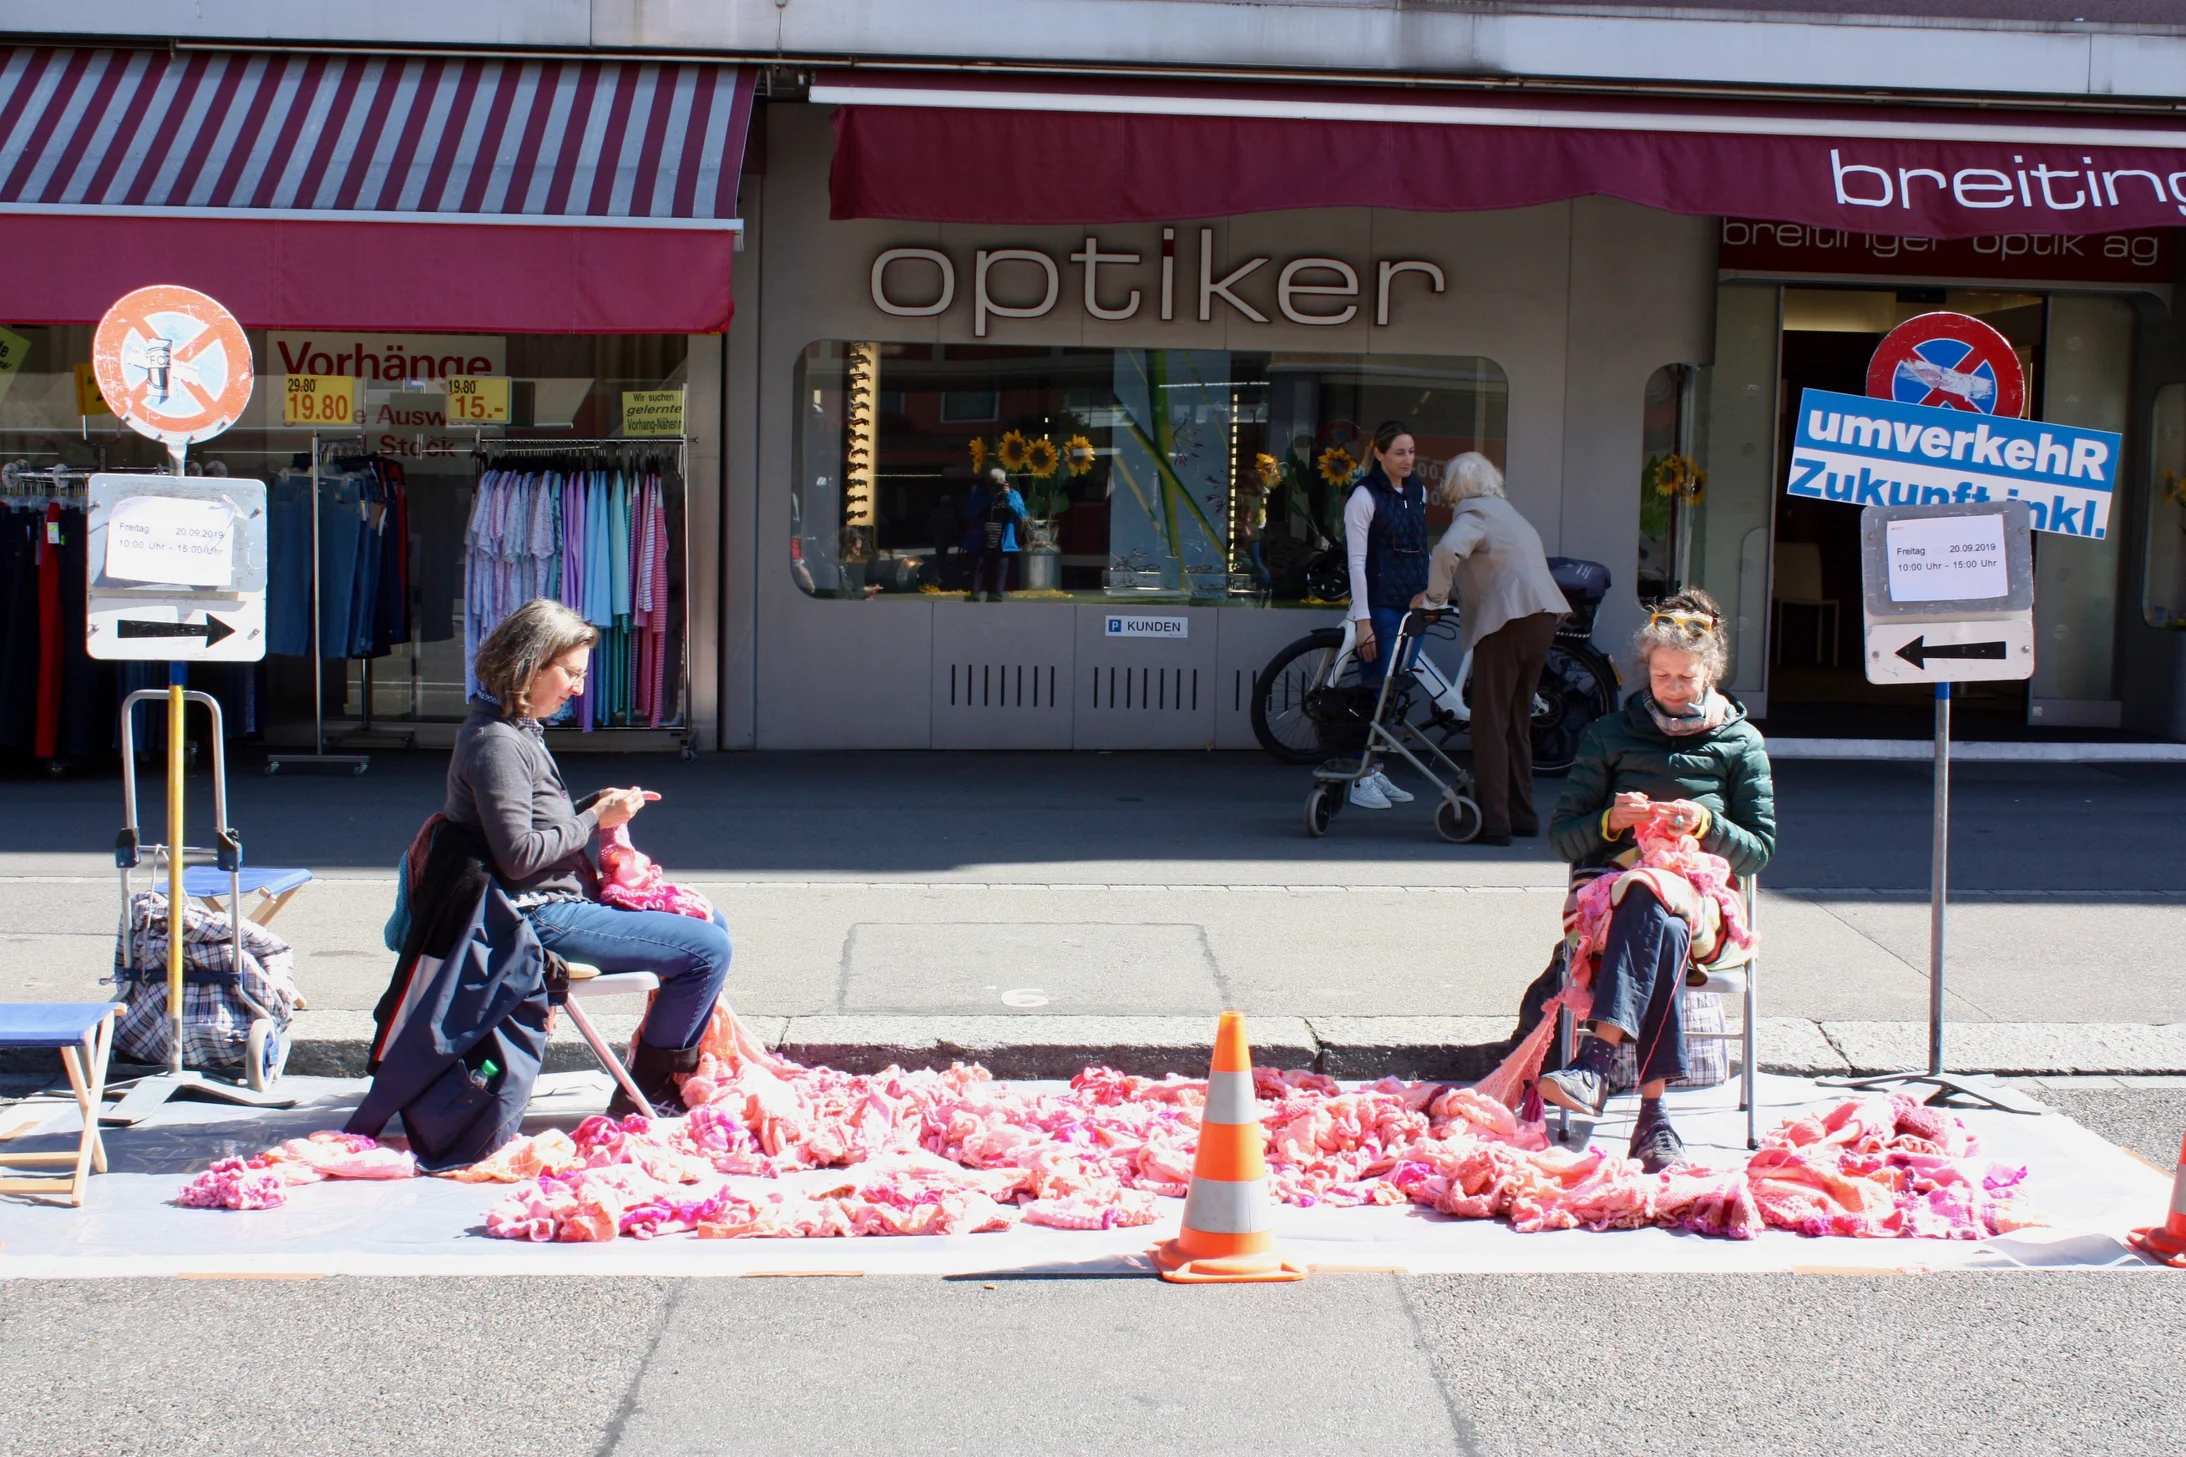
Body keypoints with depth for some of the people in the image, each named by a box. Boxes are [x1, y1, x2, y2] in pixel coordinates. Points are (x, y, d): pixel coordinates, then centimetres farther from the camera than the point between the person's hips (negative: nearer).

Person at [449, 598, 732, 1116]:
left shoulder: (517, 732, 15)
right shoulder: (494, 743, -18)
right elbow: (518, 854, -24)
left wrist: (599, 803, 7)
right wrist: (595, 820, -14)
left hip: (561, 902, 11)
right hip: (541, 918, -11)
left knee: (709, 925, 17)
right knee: (708, 950, -15)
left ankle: (680, 1073, 19)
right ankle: (645, 1094, -2)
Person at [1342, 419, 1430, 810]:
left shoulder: (1417, 491, 11)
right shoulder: (1365, 497, -9)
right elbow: (1356, 562, -12)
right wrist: (1362, 620, -16)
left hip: (1413, 603, 7)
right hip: (1380, 605, -6)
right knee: (1374, 689, -5)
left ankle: (1376, 772, 16)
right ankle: (1361, 780, 1)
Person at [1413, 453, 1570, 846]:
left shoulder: (1472, 514, -4)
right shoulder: (1506, 512, 25)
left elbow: (1447, 550, -24)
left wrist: (1433, 596, -10)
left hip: (1508, 620, -9)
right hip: (1543, 616, 9)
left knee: (1490, 722, -4)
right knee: (1517, 720, 17)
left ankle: (1493, 821, -6)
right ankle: (1522, 815, 22)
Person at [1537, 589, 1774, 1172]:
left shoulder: (1741, 743, 14)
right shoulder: (1611, 735, 15)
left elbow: (1759, 850, 9)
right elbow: (1561, 836, 11)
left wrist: (1707, 826, -11)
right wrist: (1610, 820, -10)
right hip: (1612, 886, 0)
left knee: (1652, 911, -39)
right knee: (1662, 932, -38)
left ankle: (1598, 1059, -53)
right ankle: (1652, 1113, -47)